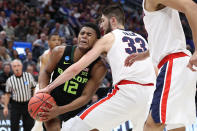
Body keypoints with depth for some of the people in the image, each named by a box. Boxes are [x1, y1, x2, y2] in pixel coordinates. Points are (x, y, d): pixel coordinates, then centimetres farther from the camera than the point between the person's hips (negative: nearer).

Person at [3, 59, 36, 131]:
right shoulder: (10, 80, -3)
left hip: (28, 104, 1)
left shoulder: (29, 76, -2)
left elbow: (34, 88, 6)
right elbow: (7, 94, 6)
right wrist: (5, 107, 4)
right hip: (15, 105, -1)